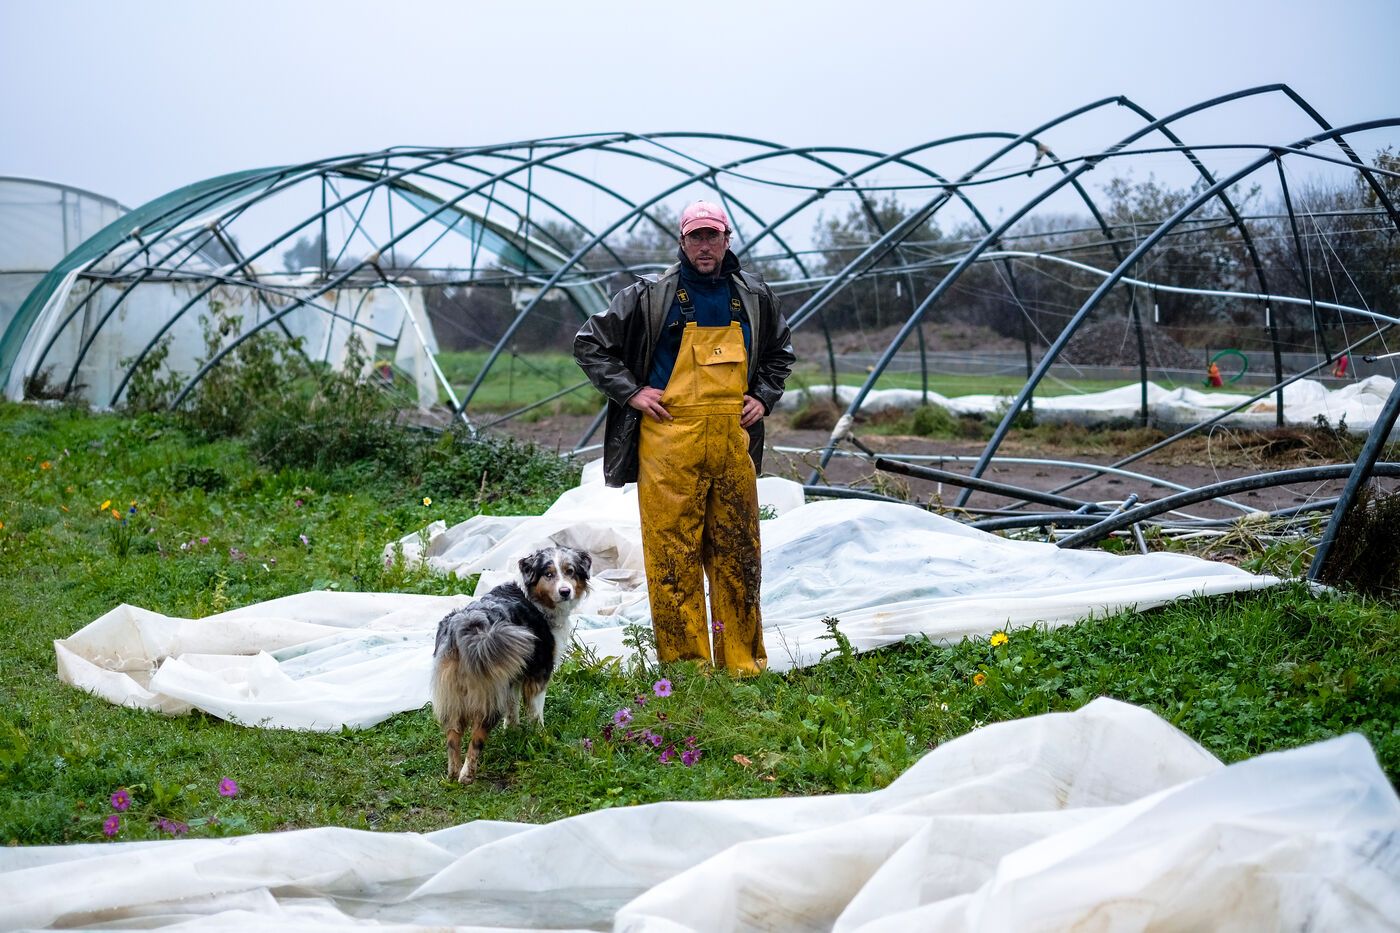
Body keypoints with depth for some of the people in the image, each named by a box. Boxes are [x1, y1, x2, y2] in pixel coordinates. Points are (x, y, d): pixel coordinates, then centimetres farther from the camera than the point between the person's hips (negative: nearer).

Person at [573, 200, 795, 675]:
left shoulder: (754, 297, 12)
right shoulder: (651, 296, 0)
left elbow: (780, 350, 30)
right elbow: (589, 342, 5)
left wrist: (764, 397, 14)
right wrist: (630, 392, -3)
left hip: (734, 440, 4)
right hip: (670, 441, -4)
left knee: (737, 555, 8)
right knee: (674, 557, -4)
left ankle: (743, 664, 16)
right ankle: (686, 667, 2)